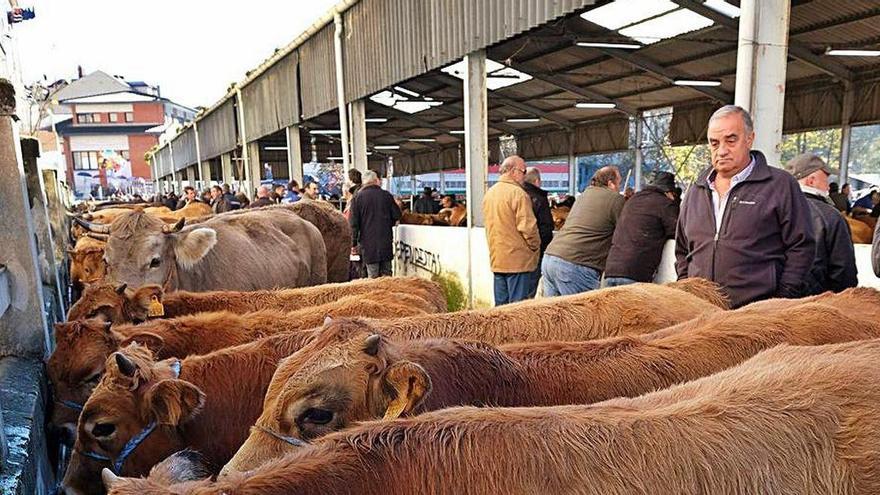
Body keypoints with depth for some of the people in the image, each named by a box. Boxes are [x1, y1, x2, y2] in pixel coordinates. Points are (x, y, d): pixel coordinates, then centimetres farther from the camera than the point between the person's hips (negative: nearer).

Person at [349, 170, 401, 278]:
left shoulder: (358, 197, -3)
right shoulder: (386, 195, 2)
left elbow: (354, 223, -4)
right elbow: (397, 215, 6)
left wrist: (354, 243, 1)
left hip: (368, 242, -2)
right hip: (386, 240, 2)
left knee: (373, 276, 1)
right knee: (386, 274, 10)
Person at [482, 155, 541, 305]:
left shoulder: (489, 193, 11)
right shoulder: (518, 193, -15)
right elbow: (527, 226, -17)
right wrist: (536, 246, -2)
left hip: (496, 260, 8)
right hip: (518, 260, -8)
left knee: (500, 304, 14)